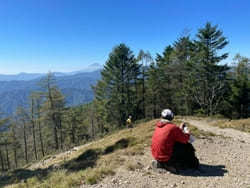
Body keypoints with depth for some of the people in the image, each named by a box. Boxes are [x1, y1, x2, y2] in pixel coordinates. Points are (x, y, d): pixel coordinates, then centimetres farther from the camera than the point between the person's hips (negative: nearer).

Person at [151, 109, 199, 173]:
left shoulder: (158, 126, 4)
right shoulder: (173, 127, -16)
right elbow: (185, 139, -4)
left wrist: (180, 129, 23)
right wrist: (187, 132, 15)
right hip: (166, 158, -7)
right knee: (187, 146, 7)